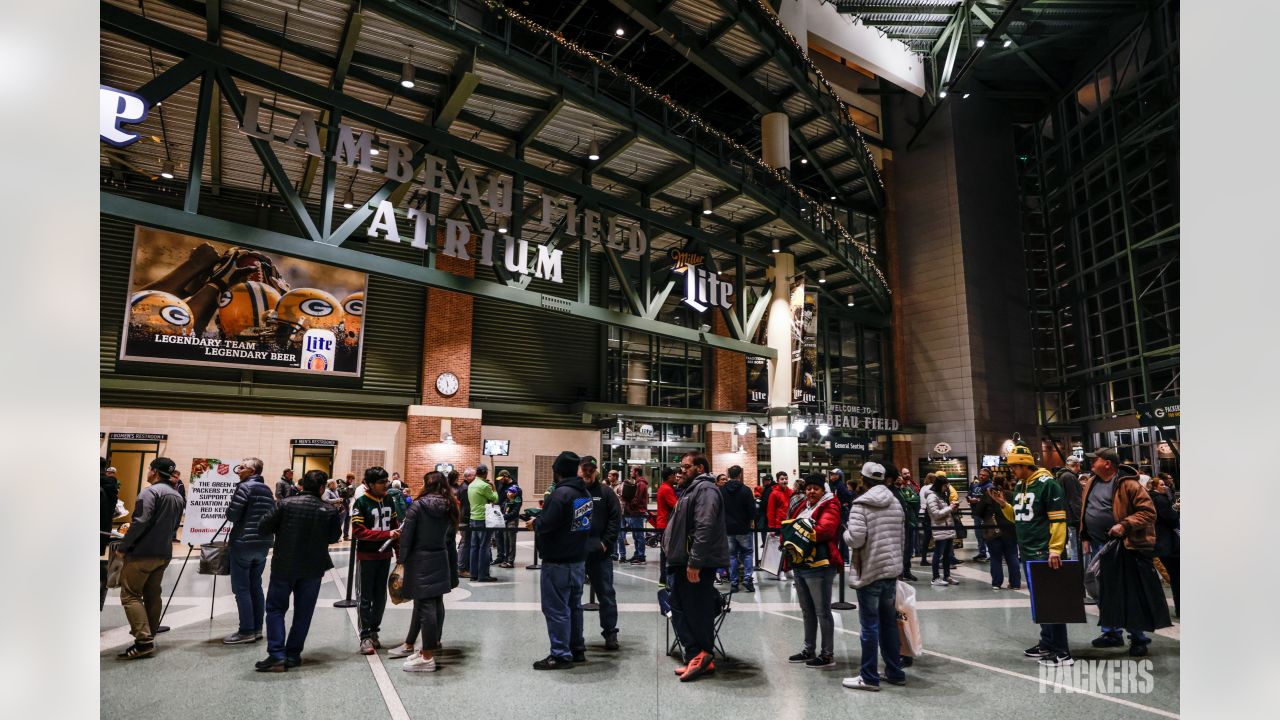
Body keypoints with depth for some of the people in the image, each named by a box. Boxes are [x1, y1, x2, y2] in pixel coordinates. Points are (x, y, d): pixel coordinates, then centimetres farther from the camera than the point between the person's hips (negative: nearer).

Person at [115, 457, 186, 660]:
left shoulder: (151, 492, -12)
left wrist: (123, 545, -10)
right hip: (164, 553, 8)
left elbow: (140, 522, -20)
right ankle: (149, 637, 18)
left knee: (130, 594, -4)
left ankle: (144, 641, -11)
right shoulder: (178, 497, 14)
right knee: (152, 595, 14)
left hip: (143, 552, -8)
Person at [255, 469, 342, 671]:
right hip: (313, 568, 1)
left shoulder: (286, 504, -11)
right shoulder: (329, 511, -9)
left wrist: (283, 529, 11)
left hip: (284, 565, -1)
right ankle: (292, 655, 17)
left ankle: (277, 655, 2)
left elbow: (265, 527, -6)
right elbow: (333, 537, 0)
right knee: (303, 612, 12)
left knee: (275, 608, 10)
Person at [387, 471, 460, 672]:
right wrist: (452, 570, 15)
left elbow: (406, 537, -11)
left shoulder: (417, 506, -10)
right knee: (436, 603, 14)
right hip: (441, 562, 6)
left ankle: (428, 657, 4)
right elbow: (450, 539, 9)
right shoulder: (449, 509, 5)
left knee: (426, 606, -3)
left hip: (420, 561, -6)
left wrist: (403, 561, 1)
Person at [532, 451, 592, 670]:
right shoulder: (586, 493, 9)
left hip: (558, 562, -9)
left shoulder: (560, 494, -19)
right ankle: (577, 649, 27)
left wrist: (536, 521, -2)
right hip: (579, 559, 9)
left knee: (556, 608, 1)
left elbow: (545, 525, -25)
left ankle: (561, 655, 7)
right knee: (574, 606, 18)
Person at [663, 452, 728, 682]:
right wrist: (672, 551, 21)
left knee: (699, 611, -1)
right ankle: (696, 658, 17)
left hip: (697, 565, -11)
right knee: (680, 610, 11)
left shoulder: (705, 489, -13)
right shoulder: (692, 489, 20)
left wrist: (694, 562, -25)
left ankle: (702, 657, 11)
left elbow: (704, 528, -24)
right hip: (684, 562, 11)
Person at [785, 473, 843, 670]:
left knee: (822, 611, 0)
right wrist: (789, 534, -5)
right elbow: (790, 525, 16)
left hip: (818, 566, -8)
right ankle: (809, 650, 30)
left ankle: (828, 655, 11)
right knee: (807, 610, 18)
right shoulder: (802, 506, 16)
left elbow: (825, 529, -23)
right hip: (799, 565, 8)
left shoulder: (829, 506, -7)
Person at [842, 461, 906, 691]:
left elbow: (856, 539, -21)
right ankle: (895, 672, 26)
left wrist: (846, 532, 0)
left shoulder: (860, 504, -14)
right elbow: (901, 535, 9)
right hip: (892, 569, 6)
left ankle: (869, 677, 10)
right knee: (889, 622, 17)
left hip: (869, 571, -6)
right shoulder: (896, 502, 5)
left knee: (870, 625, 2)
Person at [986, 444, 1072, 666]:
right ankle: (1047, 643, 26)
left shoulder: (1047, 483, -13)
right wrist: (1003, 504, 4)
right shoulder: (1019, 486, 13)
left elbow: (1058, 520, -17)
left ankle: (1062, 651, 2)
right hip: (1027, 553, 9)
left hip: (1044, 553, -9)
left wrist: (1055, 550, -21)